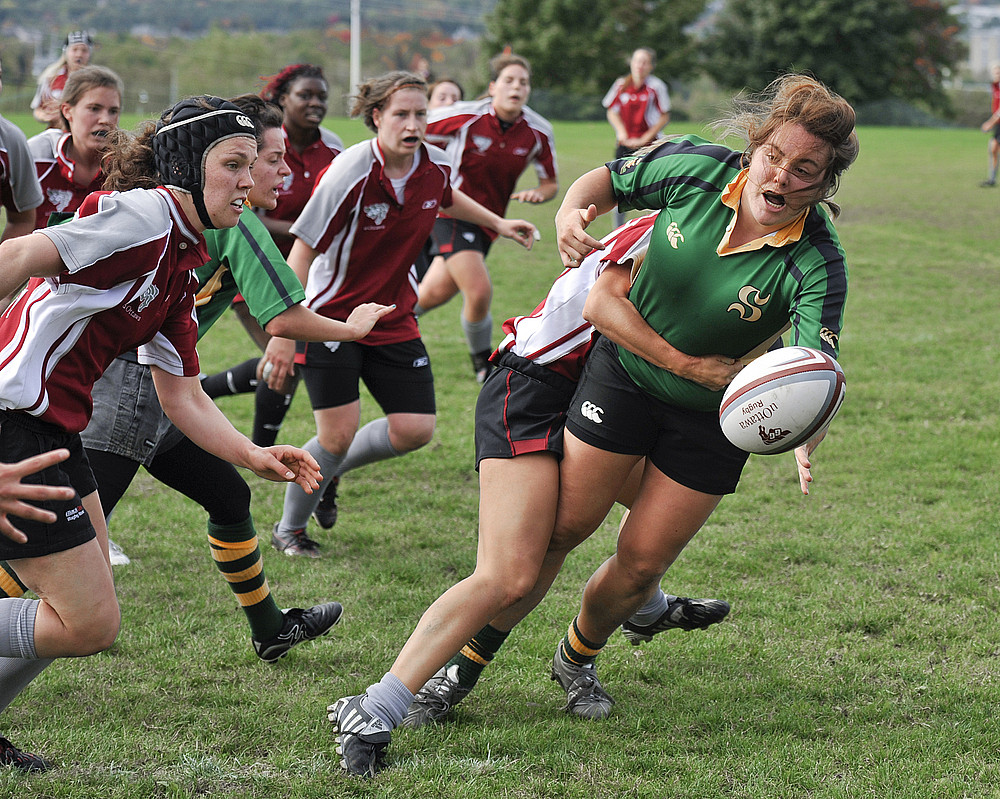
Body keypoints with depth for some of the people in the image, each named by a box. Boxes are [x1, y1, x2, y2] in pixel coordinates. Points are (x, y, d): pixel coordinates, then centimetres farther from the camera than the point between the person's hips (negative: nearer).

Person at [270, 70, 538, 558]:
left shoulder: (434, 167, -6)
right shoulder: (350, 174, -23)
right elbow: (302, 252, -20)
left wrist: (497, 223, 24)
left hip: (393, 319, 6)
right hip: (331, 316, -6)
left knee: (415, 430, -2)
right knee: (338, 434, -10)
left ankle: (329, 469, 26)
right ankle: (289, 529, 14)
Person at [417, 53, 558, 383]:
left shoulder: (538, 132, -7)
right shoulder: (465, 116, -18)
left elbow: (551, 183, 5)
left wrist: (538, 193, -17)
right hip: (453, 213, -5)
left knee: (436, 292, 14)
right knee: (479, 291, -19)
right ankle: (483, 365, 4)